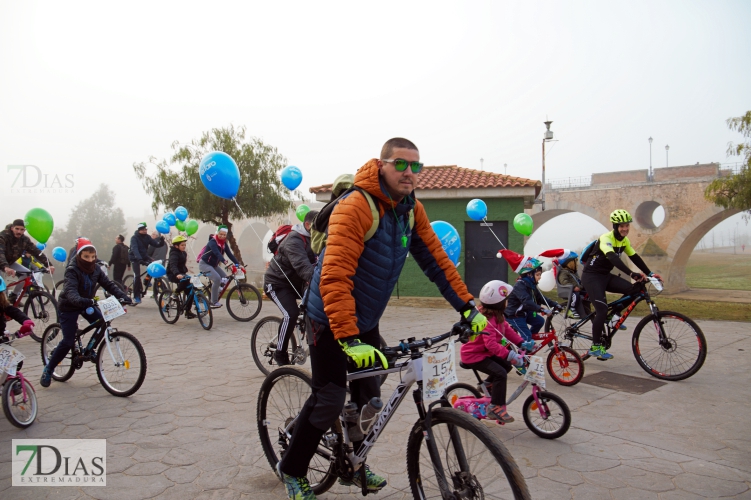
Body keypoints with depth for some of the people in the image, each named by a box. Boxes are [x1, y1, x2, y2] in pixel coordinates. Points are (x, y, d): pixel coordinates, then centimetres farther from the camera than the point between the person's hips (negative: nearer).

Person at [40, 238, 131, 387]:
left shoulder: (96, 270, -4)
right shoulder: (72, 270, -22)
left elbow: (108, 284, -12)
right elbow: (70, 291, -37)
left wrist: (122, 296, -29)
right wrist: (81, 301, -57)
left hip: (87, 305, 6)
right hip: (69, 307, -6)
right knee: (68, 341, -10)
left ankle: (89, 349, 13)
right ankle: (48, 370, 10)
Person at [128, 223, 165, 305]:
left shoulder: (147, 237, -4)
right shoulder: (134, 238, -18)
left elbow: (156, 244, -12)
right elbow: (134, 249, -33)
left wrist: (161, 241, -36)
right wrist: (140, 259, -49)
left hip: (144, 257, 5)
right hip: (135, 258, -5)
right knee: (137, 275, -18)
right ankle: (136, 296, -8)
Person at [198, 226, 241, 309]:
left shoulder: (224, 244, 1)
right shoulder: (212, 242, -21)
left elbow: (230, 254, -6)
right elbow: (217, 253, -38)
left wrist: (237, 263, -18)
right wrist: (224, 261, -53)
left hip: (213, 265, 8)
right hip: (204, 264, -8)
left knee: (225, 278, -4)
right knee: (217, 279, -26)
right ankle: (214, 303, -19)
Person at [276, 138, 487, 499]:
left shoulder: (411, 210, -3)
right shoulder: (355, 207, -27)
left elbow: (436, 260, 1)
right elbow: (334, 277, -35)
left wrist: (467, 307, -5)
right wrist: (349, 340, -43)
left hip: (366, 321, 7)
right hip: (331, 321, -7)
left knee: (368, 396, 14)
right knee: (330, 401, -3)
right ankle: (292, 469, 21)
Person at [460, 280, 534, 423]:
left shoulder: (497, 315, 2)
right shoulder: (487, 320, -30)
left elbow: (507, 330, 6)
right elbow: (491, 344, -39)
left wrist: (522, 343, -5)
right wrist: (510, 355, -45)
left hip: (485, 352, 10)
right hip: (473, 355, -10)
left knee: (506, 365, 10)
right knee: (500, 373, -20)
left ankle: (487, 385, 27)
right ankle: (495, 408, -13)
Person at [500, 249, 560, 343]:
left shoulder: (531, 285, 3)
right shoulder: (520, 285, -27)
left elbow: (541, 299, 6)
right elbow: (526, 302, -40)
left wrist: (554, 304, -6)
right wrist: (541, 309, -49)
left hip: (524, 312, 9)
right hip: (514, 315, -9)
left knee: (540, 321, 1)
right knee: (527, 336, -10)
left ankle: (529, 338, 15)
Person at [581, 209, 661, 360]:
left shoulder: (624, 240, 4)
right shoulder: (606, 238, -22)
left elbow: (635, 258, 8)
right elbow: (612, 257, -38)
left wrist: (650, 273, -2)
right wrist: (631, 273, -49)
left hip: (605, 275, 8)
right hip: (591, 276, -8)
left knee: (633, 289, -11)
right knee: (602, 309, -17)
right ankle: (595, 347, -6)